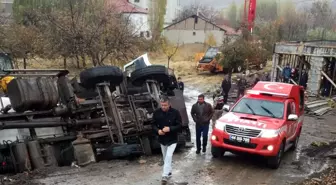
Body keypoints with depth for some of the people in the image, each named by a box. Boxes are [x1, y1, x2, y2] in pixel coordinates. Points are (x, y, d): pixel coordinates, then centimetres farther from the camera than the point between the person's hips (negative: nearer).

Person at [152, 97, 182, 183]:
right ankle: (169, 173, 31)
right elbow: (153, 125, 2)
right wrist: (158, 130, -20)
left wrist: (170, 129, -28)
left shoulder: (175, 112, -15)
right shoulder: (156, 113, -7)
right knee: (165, 157, 15)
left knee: (168, 156, -15)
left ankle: (165, 175, -12)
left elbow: (179, 125, -12)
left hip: (172, 139, -4)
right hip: (162, 139, 4)